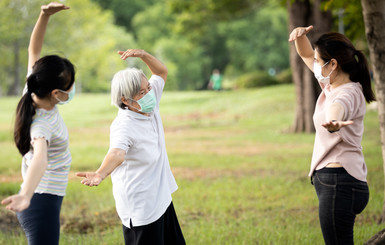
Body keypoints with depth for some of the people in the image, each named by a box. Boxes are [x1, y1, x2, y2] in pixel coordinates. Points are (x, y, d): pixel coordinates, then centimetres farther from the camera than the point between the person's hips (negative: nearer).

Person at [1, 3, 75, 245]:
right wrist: (26, 195, -64)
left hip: (47, 201, 10)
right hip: (42, 204, -10)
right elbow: (39, 159, -47)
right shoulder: (42, 124, -28)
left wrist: (45, 16, -10)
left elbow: (34, 50, 2)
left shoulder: (34, 95, -5)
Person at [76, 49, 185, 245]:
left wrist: (144, 55, -8)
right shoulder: (123, 126, -26)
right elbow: (117, 152, -46)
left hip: (161, 199, 9)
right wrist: (101, 173, -66)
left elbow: (161, 72, 11)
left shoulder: (150, 107, -2)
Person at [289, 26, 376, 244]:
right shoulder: (332, 86, 12)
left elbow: (336, 108, -44)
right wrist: (301, 35, 2)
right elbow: (306, 55, 24)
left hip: (339, 183, -11)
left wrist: (332, 122, -66)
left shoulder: (349, 93, -17)